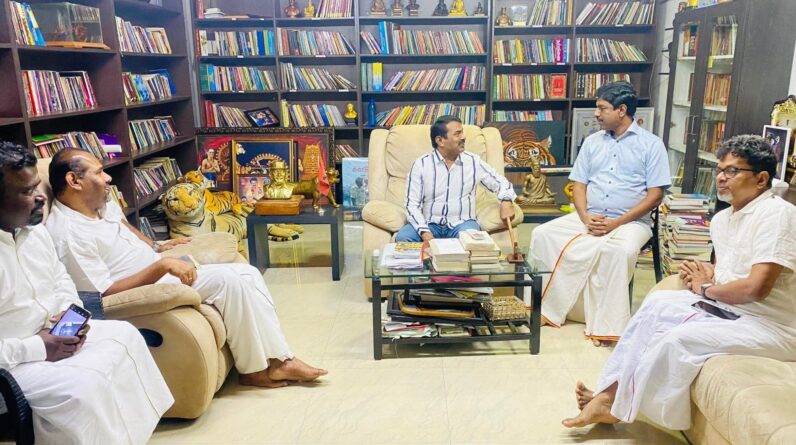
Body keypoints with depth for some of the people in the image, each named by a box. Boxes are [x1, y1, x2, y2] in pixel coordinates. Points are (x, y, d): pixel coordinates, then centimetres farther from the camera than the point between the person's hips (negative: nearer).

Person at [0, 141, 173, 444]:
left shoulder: (34, 229, 2)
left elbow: (60, 279, 17)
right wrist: (36, 349, -25)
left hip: (52, 333, 9)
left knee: (124, 335, 5)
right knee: (82, 386, -29)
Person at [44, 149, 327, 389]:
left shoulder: (101, 204, 6)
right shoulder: (69, 235, -21)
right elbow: (107, 294, -24)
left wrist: (156, 248, 17)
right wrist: (162, 266, -27)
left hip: (158, 273, 10)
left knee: (248, 273, -4)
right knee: (228, 279, -24)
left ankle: (279, 360, -5)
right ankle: (254, 370, -8)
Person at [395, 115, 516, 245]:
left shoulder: (473, 161, 3)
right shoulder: (421, 164, -3)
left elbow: (500, 182, 13)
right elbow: (412, 204, -6)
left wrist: (506, 201, -11)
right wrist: (424, 232, -22)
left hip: (462, 223, 0)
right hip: (430, 224, 0)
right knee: (402, 237, -28)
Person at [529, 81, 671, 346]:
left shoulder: (651, 144, 1)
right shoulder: (592, 142, 15)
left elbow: (654, 195, -5)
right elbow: (579, 185, 11)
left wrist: (615, 223, -16)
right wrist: (585, 218, -9)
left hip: (630, 222, -4)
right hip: (588, 218, 5)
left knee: (620, 249, -37)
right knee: (543, 234, -18)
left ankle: (606, 325, -27)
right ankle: (543, 307, -14)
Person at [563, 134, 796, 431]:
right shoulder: (722, 219, 9)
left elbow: (755, 287, -26)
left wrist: (705, 289, -9)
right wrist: (706, 274, 1)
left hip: (769, 326, -9)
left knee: (677, 339, -26)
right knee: (657, 303, -1)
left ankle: (617, 408, -6)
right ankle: (612, 392, -4)